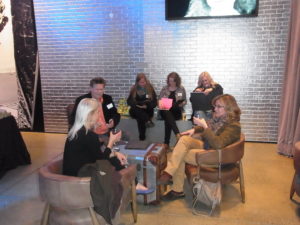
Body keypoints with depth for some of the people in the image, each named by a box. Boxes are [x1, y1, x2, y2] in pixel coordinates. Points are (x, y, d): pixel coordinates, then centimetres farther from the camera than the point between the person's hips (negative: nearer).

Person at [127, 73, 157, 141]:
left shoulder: (150, 88, -4)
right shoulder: (134, 89, -2)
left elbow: (154, 103, -6)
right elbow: (129, 101, -2)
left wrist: (147, 106, -25)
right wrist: (137, 104, -21)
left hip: (147, 110, 0)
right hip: (136, 111, 0)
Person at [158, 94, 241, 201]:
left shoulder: (233, 126, -22)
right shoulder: (219, 117, 1)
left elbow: (218, 144, -34)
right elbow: (209, 127, 22)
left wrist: (204, 126, -33)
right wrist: (194, 130, 3)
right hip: (205, 145, 8)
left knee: (180, 156, -15)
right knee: (184, 139, -16)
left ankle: (177, 191, -1)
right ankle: (168, 173, -18)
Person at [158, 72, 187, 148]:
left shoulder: (181, 89, 14)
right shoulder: (165, 88, 16)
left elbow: (185, 101, 15)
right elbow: (160, 99, 13)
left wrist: (180, 104, -10)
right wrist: (160, 105, -12)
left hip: (176, 111, -1)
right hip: (165, 110, 1)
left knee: (167, 120, -36)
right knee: (167, 113, -39)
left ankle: (166, 142, -37)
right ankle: (177, 134, -48)